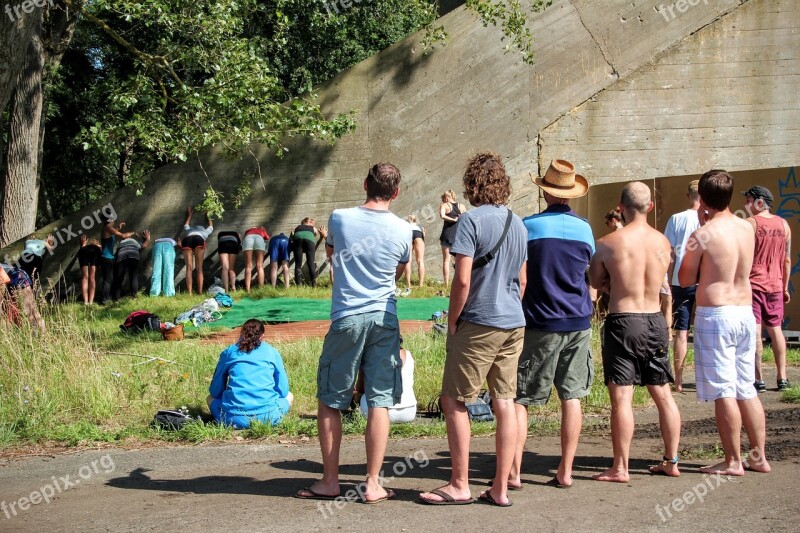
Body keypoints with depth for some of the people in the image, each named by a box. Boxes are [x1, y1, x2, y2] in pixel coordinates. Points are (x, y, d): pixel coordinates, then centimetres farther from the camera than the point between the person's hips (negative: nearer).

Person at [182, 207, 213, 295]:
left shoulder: (190, 230, 42)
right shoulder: (205, 231, 39)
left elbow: (186, 225, 65)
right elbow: (211, 226, 62)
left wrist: (189, 215, 80)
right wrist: (207, 216, 78)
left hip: (186, 239, 2)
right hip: (199, 239, -2)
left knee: (189, 268, -3)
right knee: (199, 268, -2)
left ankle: (189, 293, -14)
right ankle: (200, 292, -13)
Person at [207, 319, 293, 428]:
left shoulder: (229, 352, 13)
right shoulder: (271, 352, 11)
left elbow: (215, 391, 16)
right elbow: (283, 390, 13)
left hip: (233, 418, 1)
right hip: (266, 417, 0)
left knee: (211, 398, 32)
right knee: (288, 396, 31)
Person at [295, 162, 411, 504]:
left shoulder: (339, 219, -4)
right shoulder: (403, 230, -2)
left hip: (347, 318, -1)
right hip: (385, 319, 1)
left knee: (329, 402, 10)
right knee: (379, 402, 4)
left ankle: (330, 481, 14)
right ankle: (373, 484, 5)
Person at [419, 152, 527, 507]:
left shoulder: (472, 220, -12)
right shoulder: (518, 223, 12)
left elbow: (463, 280, -17)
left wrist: (452, 321, -7)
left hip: (479, 323, -7)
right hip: (514, 323, 7)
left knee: (454, 402, 2)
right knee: (505, 402, 7)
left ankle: (459, 486, 5)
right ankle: (501, 488, 10)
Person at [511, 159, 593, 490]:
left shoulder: (529, 226, -8)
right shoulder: (584, 228, 4)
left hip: (541, 323, -4)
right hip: (578, 322, 4)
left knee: (519, 398, 1)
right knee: (571, 397, 8)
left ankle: (514, 472, -3)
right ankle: (565, 471, 10)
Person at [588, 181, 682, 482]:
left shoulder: (608, 243, -10)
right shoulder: (663, 242, 2)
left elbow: (596, 282, 3)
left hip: (623, 321, -5)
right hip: (656, 320, 5)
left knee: (621, 398, -3)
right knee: (663, 394, 13)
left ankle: (620, 469, -1)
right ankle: (672, 461, 21)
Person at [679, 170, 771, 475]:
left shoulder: (702, 235, -13)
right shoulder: (748, 229, 5)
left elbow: (685, 279, -4)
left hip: (715, 315, -6)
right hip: (745, 312, 6)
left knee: (723, 392, -1)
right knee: (747, 389, 14)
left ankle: (733, 462, 3)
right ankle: (759, 457, 19)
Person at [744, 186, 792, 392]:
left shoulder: (750, 223, -9)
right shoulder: (783, 224, 8)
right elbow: (787, 260, 11)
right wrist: (785, 287, 17)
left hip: (753, 284, -5)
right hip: (775, 285, 6)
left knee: (754, 331, -4)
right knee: (775, 329, 14)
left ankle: (758, 380, -5)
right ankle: (782, 378, 15)